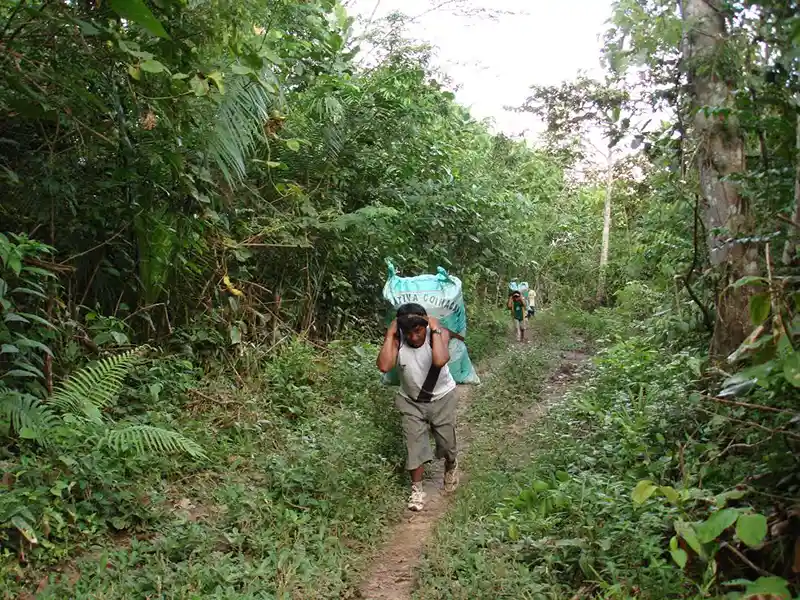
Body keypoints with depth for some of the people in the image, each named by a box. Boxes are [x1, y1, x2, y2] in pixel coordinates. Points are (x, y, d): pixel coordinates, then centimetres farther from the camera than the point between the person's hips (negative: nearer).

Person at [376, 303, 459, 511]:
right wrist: (389, 334, -34)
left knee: (446, 442, 12)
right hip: (411, 401, 1)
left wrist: (435, 330, -40)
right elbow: (384, 366, -38)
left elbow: (440, 360, -46)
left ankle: (451, 467, 45)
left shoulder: (439, 333, -26)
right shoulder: (397, 339, -22)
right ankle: (417, 488, 20)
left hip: (441, 398, -1)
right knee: (415, 445, 0)